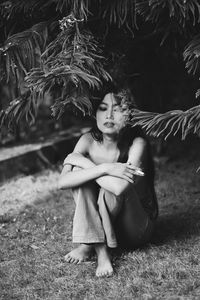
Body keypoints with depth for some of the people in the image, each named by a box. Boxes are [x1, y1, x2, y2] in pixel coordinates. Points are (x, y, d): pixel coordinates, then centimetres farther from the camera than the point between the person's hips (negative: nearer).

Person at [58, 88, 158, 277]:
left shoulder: (137, 143, -22)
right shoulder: (89, 141, -10)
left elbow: (121, 187, -38)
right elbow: (63, 182, -23)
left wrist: (80, 160, -27)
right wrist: (104, 169, -35)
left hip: (137, 228, -3)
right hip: (102, 220, 4)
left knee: (116, 186, -32)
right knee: (80, 172, -19)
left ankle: (89, 245, -11)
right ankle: (100, 249, -24)